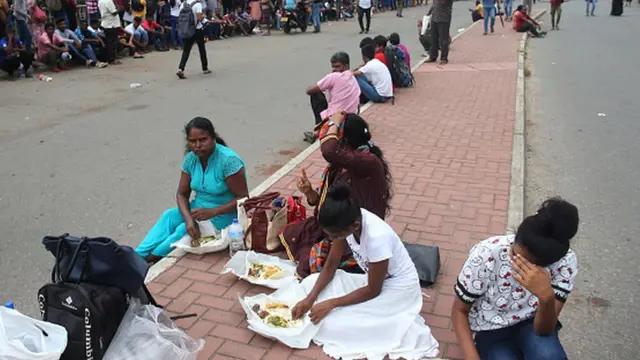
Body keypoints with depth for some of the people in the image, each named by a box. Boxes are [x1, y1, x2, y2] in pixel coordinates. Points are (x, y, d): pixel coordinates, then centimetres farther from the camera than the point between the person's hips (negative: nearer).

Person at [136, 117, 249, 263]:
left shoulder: (229, 160, -22)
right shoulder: (191, 159, -3)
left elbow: (243, 198, -21)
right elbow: (182, 194, -1)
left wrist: (212, 212, -31)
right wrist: (188, 218, -22)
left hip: (224, 214, -6)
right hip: (199, 208, 6)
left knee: (184, 230, -26)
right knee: (169, 217, -19)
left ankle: (150, 259, -15)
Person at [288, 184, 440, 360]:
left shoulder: (377, 237, -37)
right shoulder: (347, 220, -18)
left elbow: (373, 290, -21)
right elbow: (331, 264, -4)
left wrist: (331, 303, -18)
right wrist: (310, 298, -14)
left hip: (398, 289, -7)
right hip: (373, 278, 8)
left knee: (332, 324, -19)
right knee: (311, 283, -4)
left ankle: (400, 327, -4)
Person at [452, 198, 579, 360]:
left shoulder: (565, 262, -22)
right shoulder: (485, 255, -26)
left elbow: (543, 331, -23)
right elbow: (459, 310, -14)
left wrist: (547, 296, -43)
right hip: (492, 331, 0)